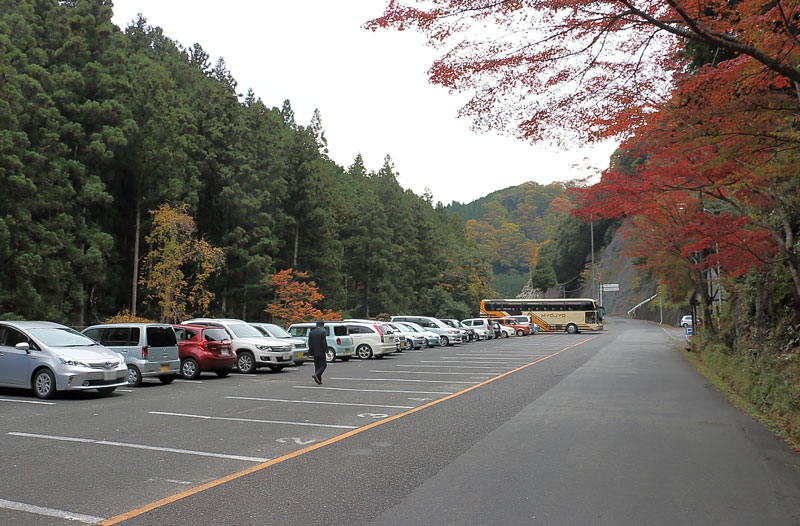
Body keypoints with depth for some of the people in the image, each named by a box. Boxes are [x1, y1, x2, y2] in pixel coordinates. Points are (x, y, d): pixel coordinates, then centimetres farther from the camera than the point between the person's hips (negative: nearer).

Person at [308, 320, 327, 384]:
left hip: (314, 352, 6)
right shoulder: (322, 332, -12)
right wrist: (326, 350, -8)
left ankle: (319, 379, 10)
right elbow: (324, 342, -15)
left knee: (317, 365, 12)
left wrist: (311, 350, 15)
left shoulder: (311, 332, 7)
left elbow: (309, 342, 8)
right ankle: (316, 374, -16)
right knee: (323, 365, 3)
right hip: (321, 352, -6)